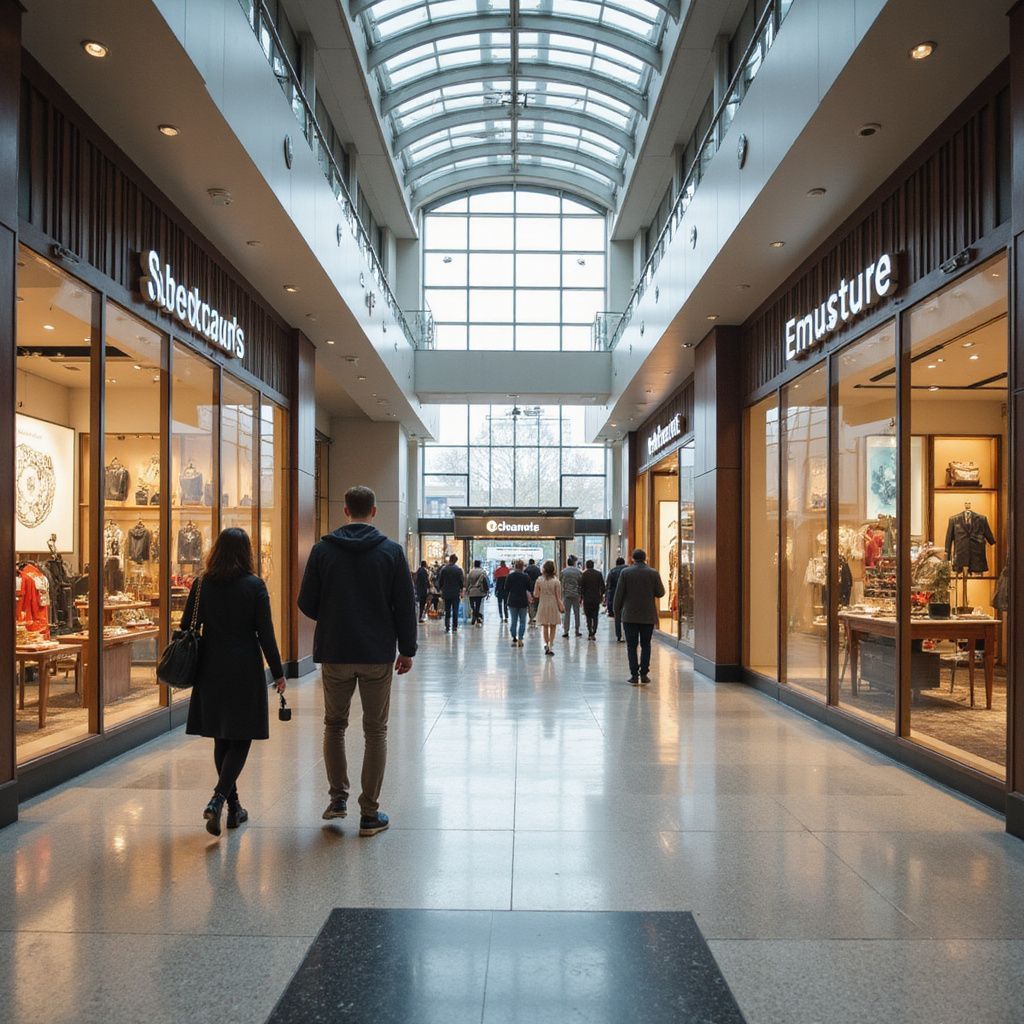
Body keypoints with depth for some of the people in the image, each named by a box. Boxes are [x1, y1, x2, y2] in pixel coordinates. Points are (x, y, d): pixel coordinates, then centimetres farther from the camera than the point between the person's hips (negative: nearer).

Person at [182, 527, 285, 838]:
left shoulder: (201, 585, 0)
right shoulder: (254, 586, -8)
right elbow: (265, 633, -8)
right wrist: (278, 672, -1)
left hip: (211, 670, 4)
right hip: (245, 670, -3)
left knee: (221, 738, 14)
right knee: (241, 739, 4)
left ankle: (233, 807, 23)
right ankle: (218, 798, -15)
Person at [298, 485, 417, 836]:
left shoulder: (323, 549, -2)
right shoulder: (391, 551, -4)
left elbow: (306, 603, 1)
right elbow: (405, 606, -4)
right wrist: (407, 650, 6)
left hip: (334, 653, 1)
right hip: (378, 655, -1)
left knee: (334, 725, 20)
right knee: (376, 731, 8)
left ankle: (338, 798, 17)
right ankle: (369, 814, 10)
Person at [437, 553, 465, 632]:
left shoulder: (443, 569, 0)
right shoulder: (459, 570, -6)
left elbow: (439, 582, 4)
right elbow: (462, 582, -5)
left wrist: (441, 590, 14)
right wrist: (461, 591, 4)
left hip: (446, 593, 2)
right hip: (456, 594, -2)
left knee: (447, 611, 9)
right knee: (455, 611, 3)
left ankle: (447, 627, 4)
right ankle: (454, 627, 1)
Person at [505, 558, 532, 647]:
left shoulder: (509, 576, -3)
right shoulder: (526, 577, -6)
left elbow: (506, 589, 1)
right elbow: (530, 589, 0)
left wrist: (506, 599, 11)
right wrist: (531, 599, 14)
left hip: (512, 601, 1)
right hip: (523, 602, -1)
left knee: (513, 621, 8)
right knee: (522, 621, 6)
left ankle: (514, 639, 4)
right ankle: (520, 639, -1)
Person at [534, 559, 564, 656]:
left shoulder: (539, 580, -6)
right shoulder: (556, 581, -11)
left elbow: (535, 595, 0)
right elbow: (558, 596, -7)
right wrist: (561, 607, 3)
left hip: (543, 605, 1)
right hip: (553, 605, -1)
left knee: (545, 626, 16)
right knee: (553, 627, 10)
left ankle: (546, 644, 10)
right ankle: (551, 645, 4)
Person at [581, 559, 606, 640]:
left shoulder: (584, 574, -6)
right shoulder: (598, 574, 1)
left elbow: (581, 587, -7)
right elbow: (603, 586, 1)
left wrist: (581, 596, 3)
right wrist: (601, 595, 12)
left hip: (587, 598, -2)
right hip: (596, 598, 2)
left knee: (588, 617, 8)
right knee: (595, 617, 8)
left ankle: (590, 633, -2)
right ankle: (593, 634, 1)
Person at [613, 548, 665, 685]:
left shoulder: (625, 572, -5)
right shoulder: (653, 573, -3)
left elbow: (619, 594, -4)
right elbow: (660, 593, 1)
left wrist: (617, 611, 6)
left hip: (630, 616, -1)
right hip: (648, 616, 1)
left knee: (631, 646, 4)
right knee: (646, 645, 10)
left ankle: (634, 675, 0)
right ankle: (644, 674, 7)